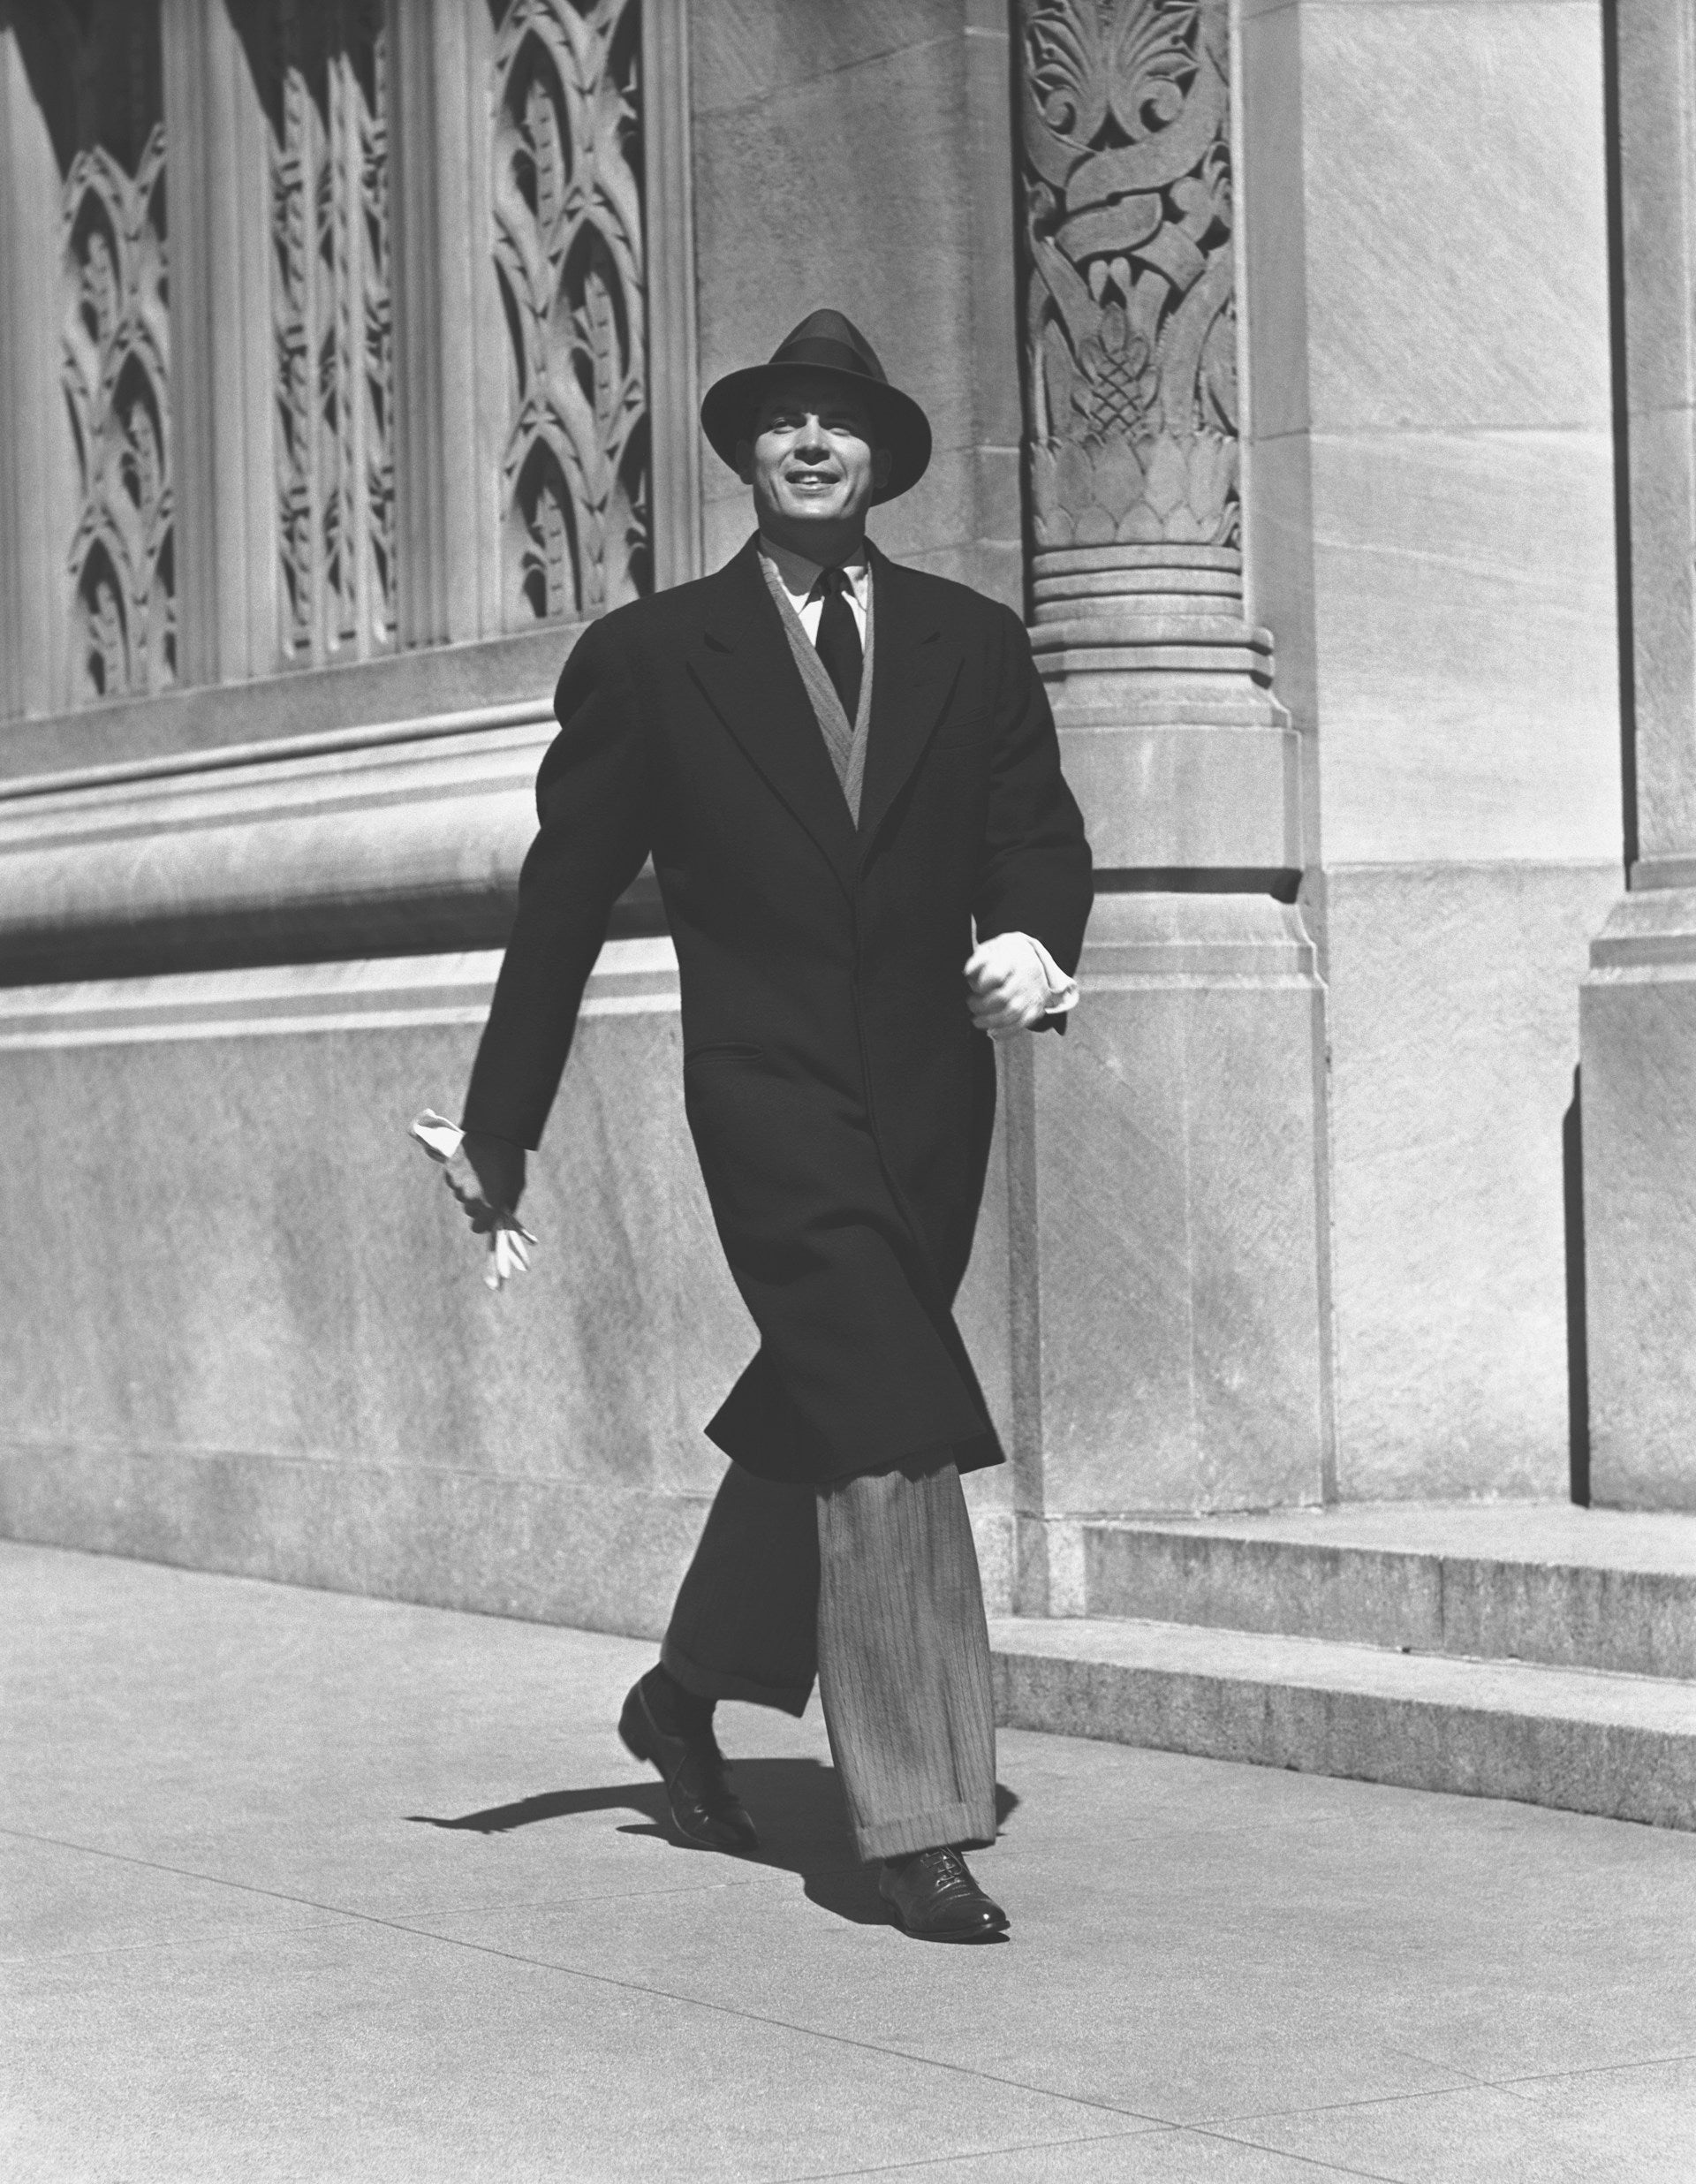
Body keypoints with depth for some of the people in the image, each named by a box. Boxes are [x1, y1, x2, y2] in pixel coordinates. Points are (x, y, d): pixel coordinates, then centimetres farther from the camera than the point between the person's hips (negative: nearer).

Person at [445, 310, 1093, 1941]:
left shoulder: (972, 646, 10)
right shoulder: (650, 657, 2)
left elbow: (1037, 836, 3)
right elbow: (565, 898, 5)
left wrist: (1034, 941, -22)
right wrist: (499, 1124, 7)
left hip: (932, 1091, 4)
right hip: (770, 1089, -4)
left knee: (817, 1416, 17)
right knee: (888, 1431, -16)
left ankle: (688, 1692, 40)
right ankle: (917, 1822, -13)